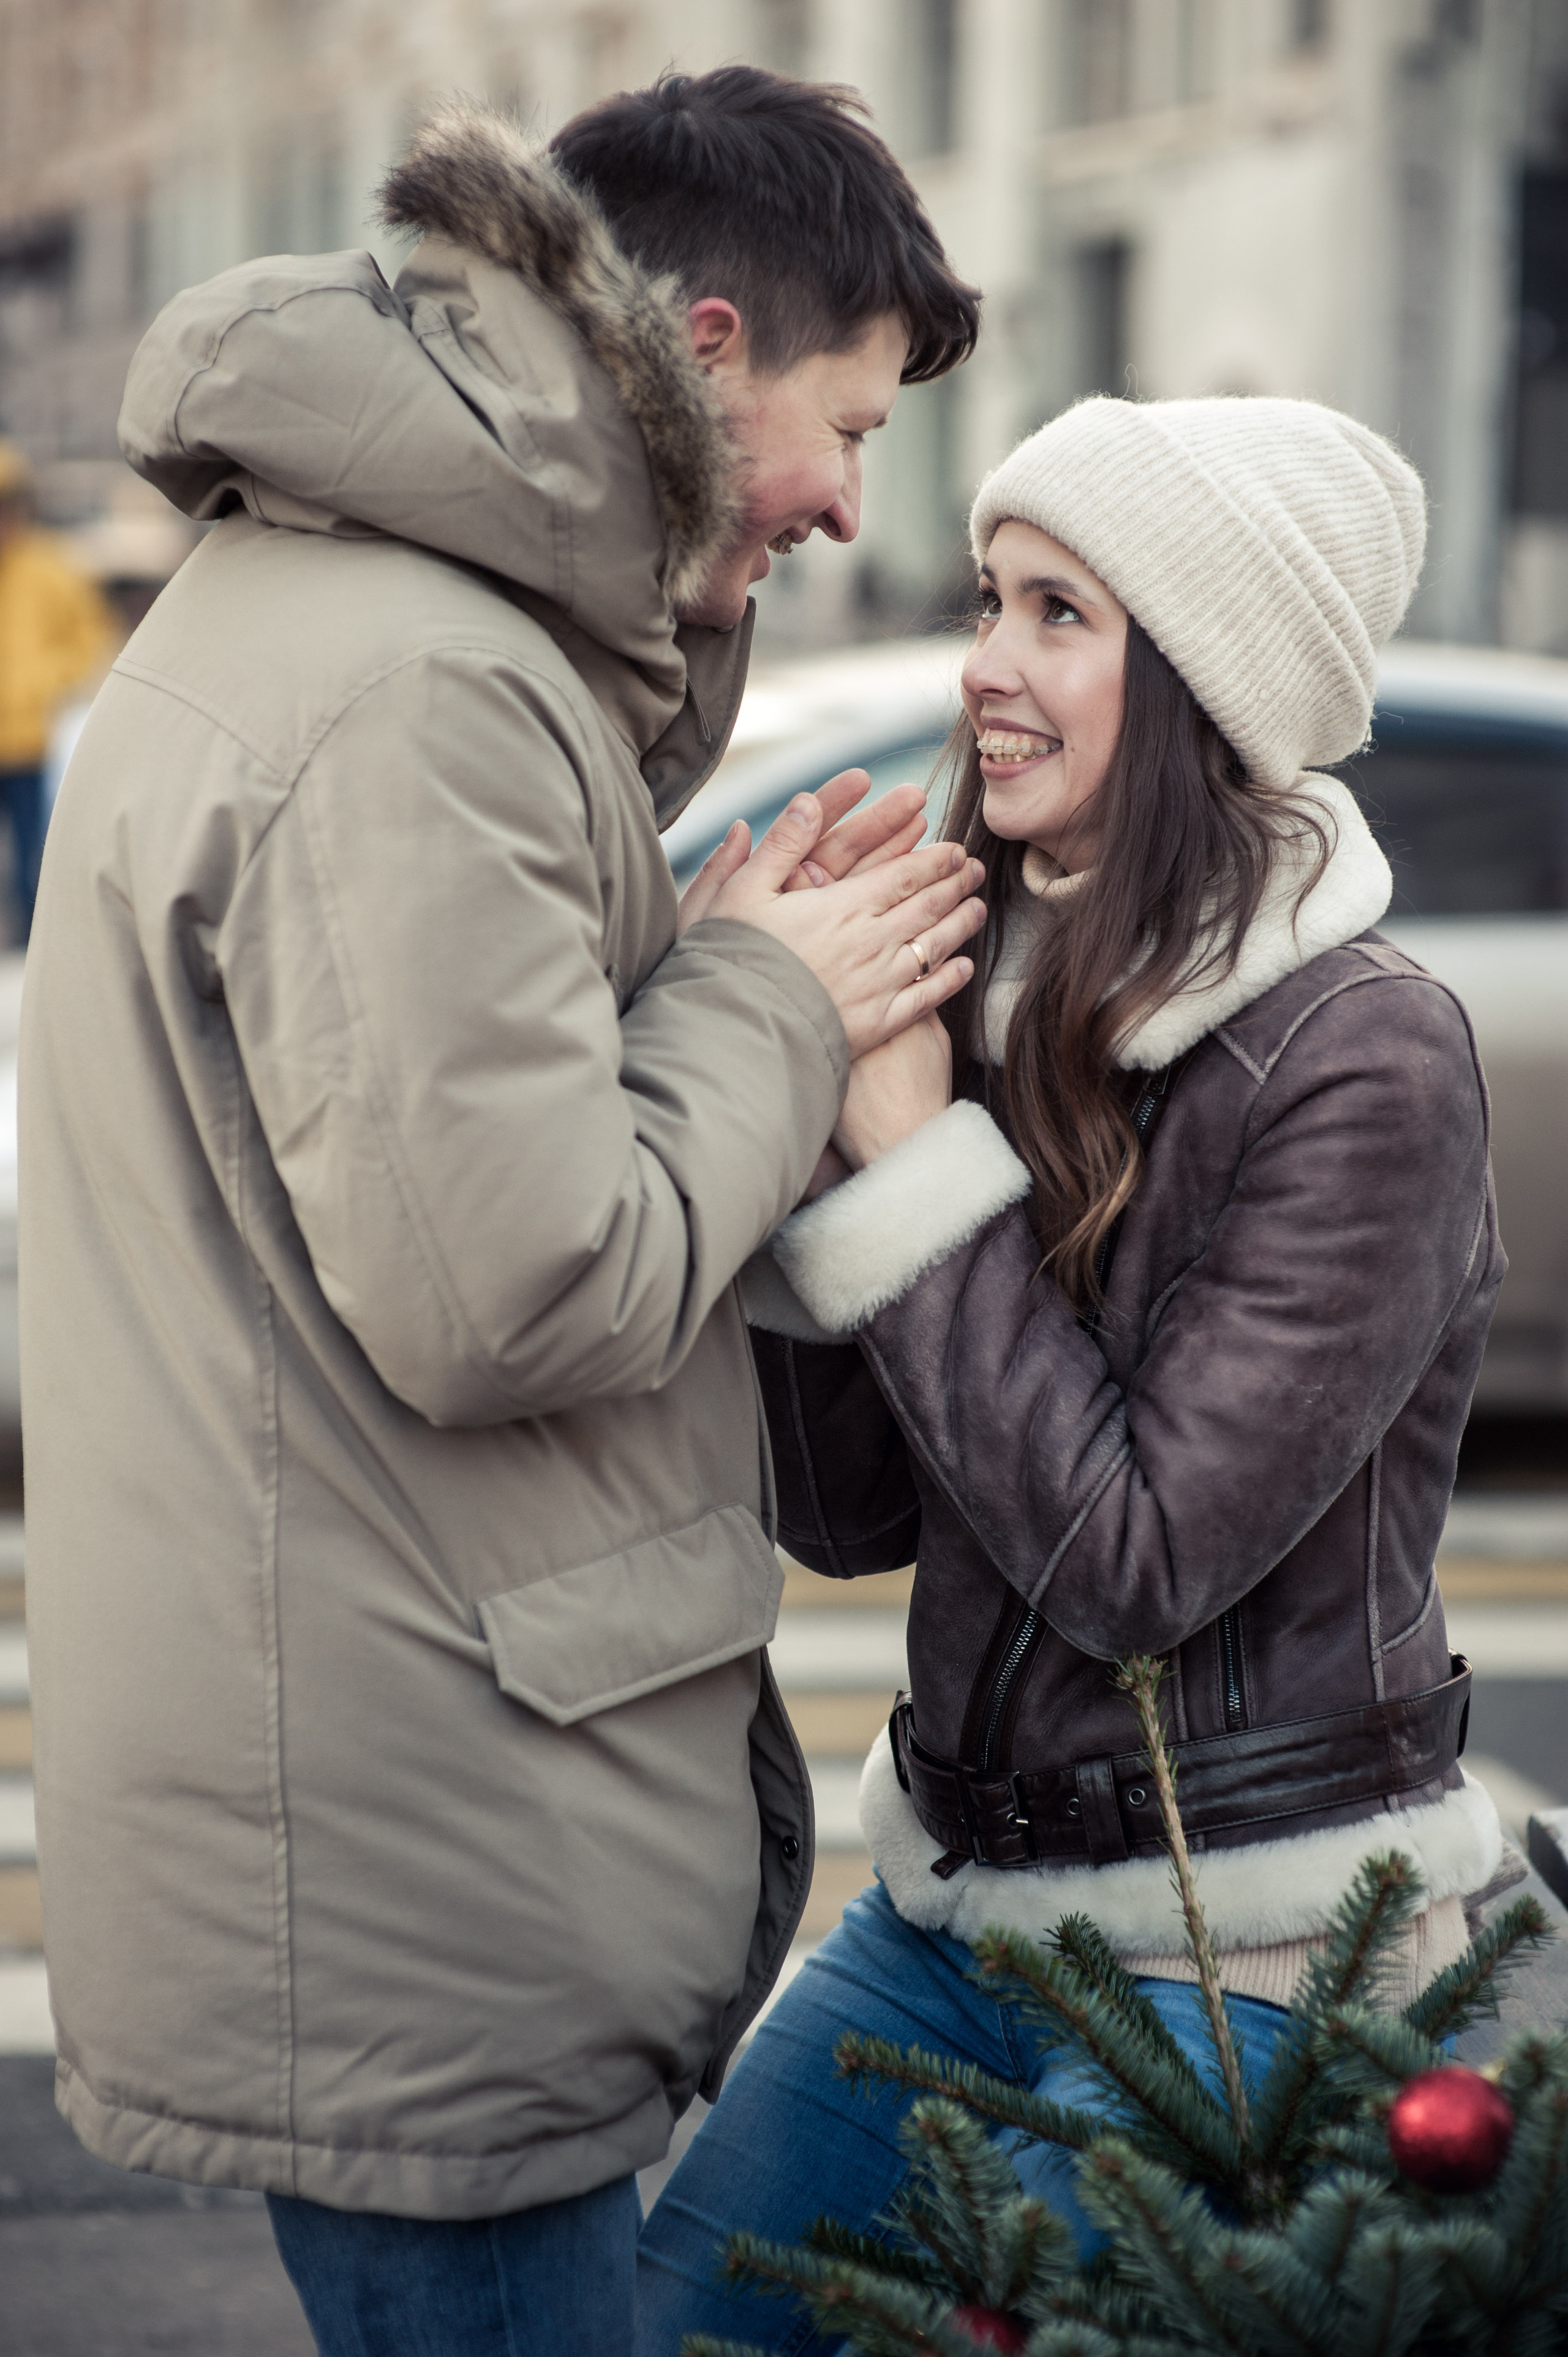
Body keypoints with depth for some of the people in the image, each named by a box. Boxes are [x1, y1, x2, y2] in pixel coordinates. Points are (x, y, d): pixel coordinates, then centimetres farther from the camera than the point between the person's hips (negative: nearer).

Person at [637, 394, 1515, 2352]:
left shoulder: (1362, 1057, -17)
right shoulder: (1003, 1007, 2)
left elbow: (1136, 1556, -22)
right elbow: (848, 1518, 2)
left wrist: (909, 1155, -19)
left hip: (1242, 1952, -7)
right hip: (957, 1894, 7)